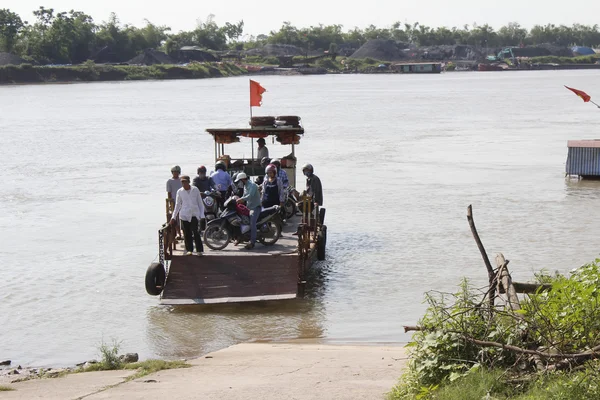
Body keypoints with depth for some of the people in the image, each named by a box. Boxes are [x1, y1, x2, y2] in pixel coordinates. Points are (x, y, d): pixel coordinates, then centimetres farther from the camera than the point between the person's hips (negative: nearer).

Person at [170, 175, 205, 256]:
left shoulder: (195, 190, 2)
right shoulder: (180, 192, 6)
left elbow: (200, 203, 7)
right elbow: (177, 205, 13)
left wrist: (202, 215, 1)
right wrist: (174, 217, 11)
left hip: (194, 214, -2)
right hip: (184, 215, 2)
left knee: (195, 232, -14)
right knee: (187, 233, 3)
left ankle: (199, 250, -11)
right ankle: (189, 250, 14)